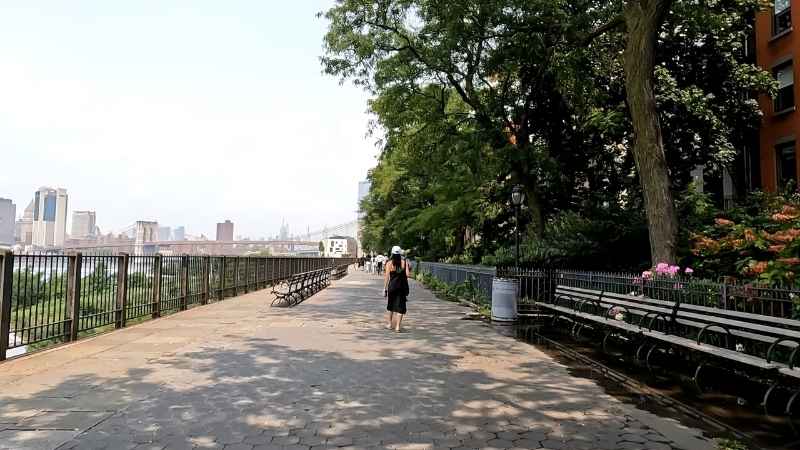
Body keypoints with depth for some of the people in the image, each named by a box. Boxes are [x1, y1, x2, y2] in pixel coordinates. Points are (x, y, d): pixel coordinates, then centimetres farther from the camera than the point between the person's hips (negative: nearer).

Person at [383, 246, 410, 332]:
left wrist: (385, 289, -1)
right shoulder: (404, 262, -2)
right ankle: (397, 326, 0)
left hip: (392, 286, 0)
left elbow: (387, 277, -6)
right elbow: (408, 274, -7)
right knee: (400, 306, 4)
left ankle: (389, 324, 26)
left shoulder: (389, 263, -4)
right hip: (402, 286, 0)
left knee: (390, 305, 17)